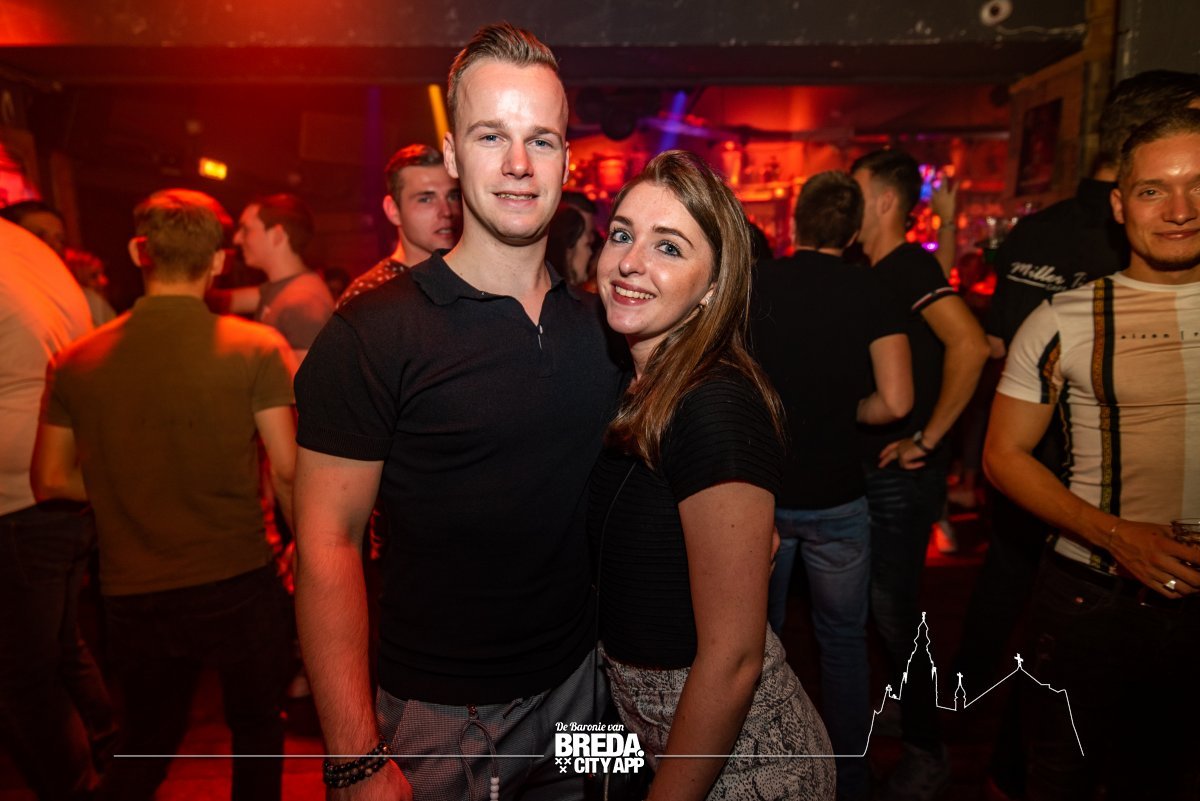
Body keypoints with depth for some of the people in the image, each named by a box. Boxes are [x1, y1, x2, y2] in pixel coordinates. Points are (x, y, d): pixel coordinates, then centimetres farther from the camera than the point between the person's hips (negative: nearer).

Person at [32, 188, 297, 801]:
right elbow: (287, 471, -14)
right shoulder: (257, 348, -12)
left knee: (146, 742, 26)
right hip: (238, 583, -2)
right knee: (257, 727, 21)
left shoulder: (77, 362, -2)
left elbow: (51, 480, 5)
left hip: (133, 595, 3)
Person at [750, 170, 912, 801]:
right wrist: (846, 410, 3)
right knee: (843, 642, 17)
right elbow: (894, 402, -15)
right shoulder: (871, 293, -8)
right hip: (836, 495, -1)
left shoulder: (753, 284, -6)